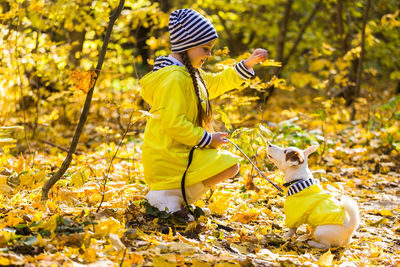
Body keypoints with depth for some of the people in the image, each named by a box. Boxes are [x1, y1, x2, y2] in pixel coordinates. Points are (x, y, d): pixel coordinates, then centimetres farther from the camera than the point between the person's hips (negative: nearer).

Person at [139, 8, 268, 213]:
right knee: (230, 165, -10)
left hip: (177, 151, 10)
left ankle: (169, 192, 10)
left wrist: (248, 64, 15)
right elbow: (173, 124, -26)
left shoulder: (189, 73, 11)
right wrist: (208, 139, -16)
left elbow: (216, 83, 25)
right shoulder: (174, 78, -21)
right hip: (168, 156, -10)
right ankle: (168, 195, -11)